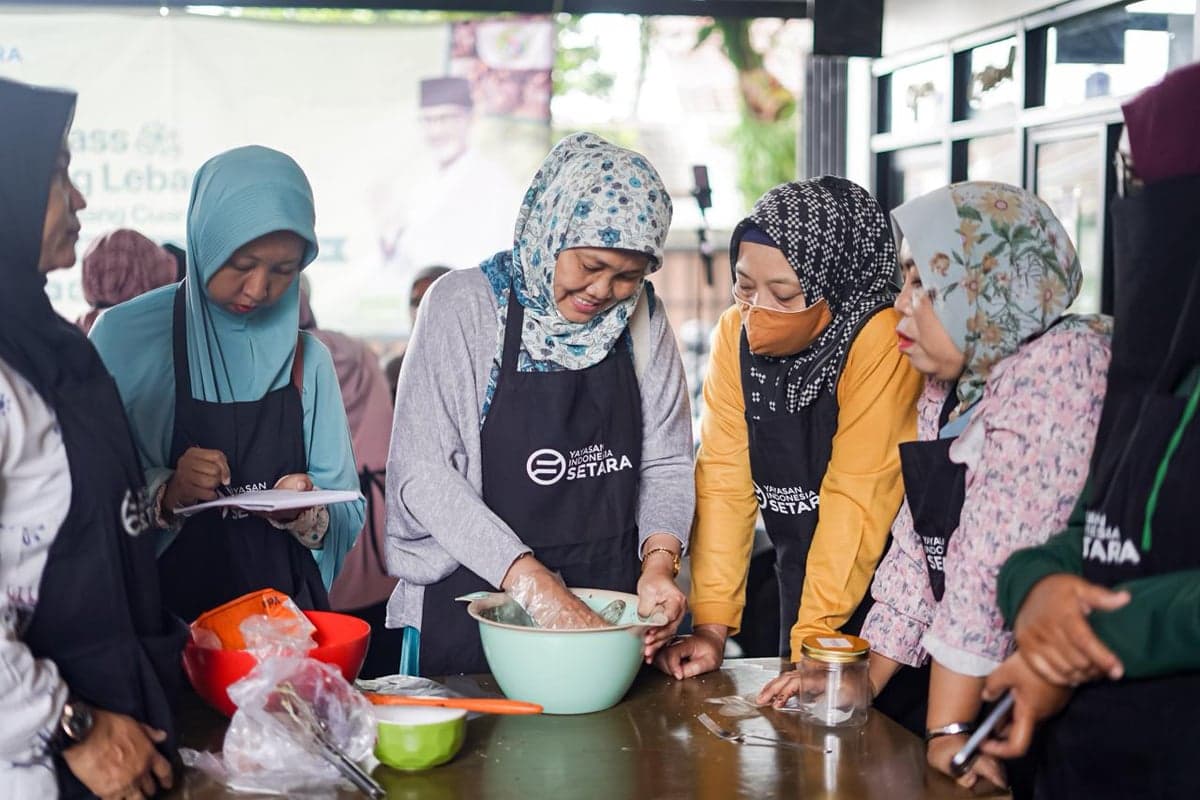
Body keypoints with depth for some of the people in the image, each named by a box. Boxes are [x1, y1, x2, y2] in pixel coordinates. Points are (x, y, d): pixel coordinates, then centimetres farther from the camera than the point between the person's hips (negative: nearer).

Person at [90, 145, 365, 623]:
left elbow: (346, 513, 8)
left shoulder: (308, 359, 6)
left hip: (285, 607, 2)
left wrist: (306, 514, -12)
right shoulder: (127, 334, -3)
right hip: (160, 608, -2)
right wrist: (164, 494, -18)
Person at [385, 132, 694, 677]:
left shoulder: (640, 316, 1)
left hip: (610, 603, 4)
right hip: (472, 605, -3)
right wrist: (536, 586, -26)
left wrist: (659, 562, -15)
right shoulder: (464, 304, -12)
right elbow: (422, 473, -18)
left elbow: (665, 461, 4)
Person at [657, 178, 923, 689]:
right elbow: (724, 479, -9)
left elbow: (857, 498, -25)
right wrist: (711, 624, -14)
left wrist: (812, 639, -24)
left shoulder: (880, 342, -24)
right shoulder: (735, 332, -8)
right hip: (802, 576, 5)